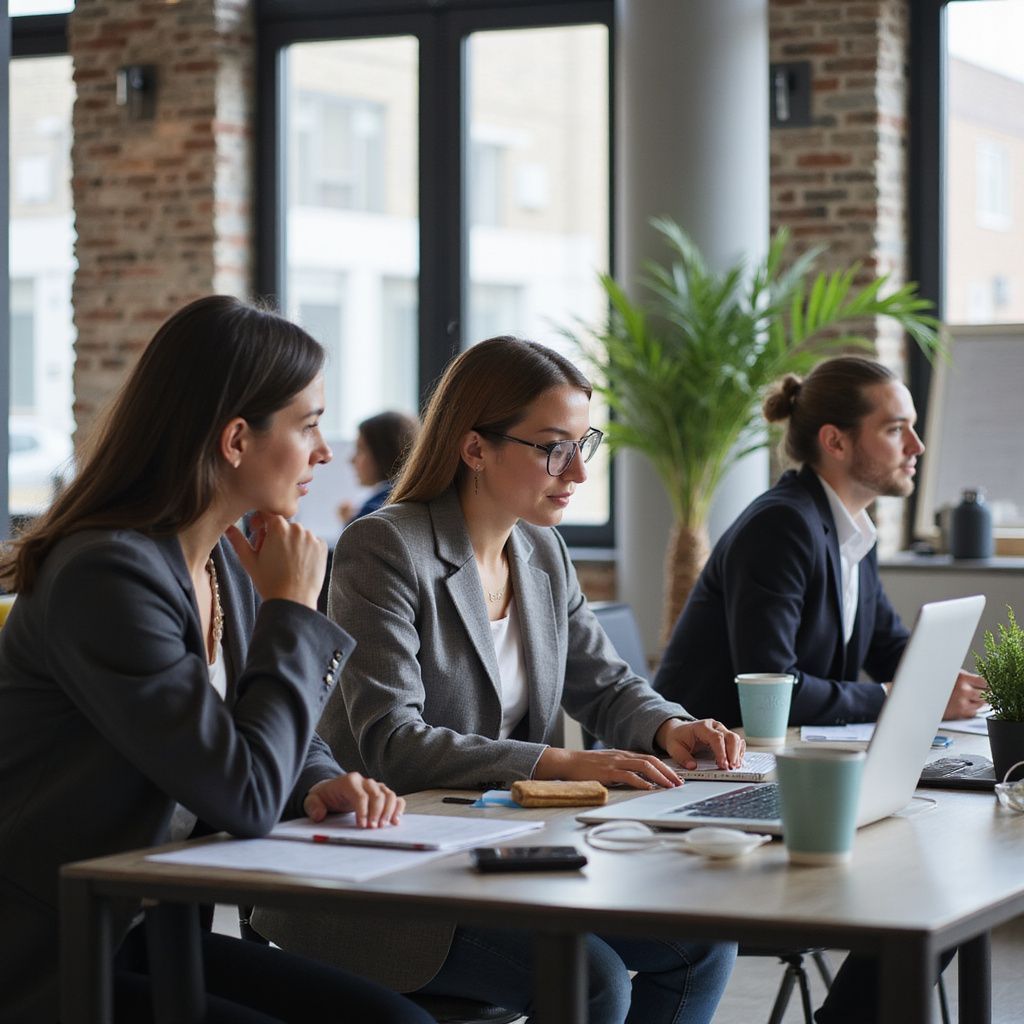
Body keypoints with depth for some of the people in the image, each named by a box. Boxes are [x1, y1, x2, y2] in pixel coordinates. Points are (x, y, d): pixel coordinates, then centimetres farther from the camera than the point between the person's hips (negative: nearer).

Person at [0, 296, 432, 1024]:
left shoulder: (225, 563, 7)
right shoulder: (106, 578, -21)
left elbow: (264, 745, 22)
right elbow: (243, 794, -21)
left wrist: (321, 784, -2)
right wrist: (293, 610, -10)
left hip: (147, 936, 9)